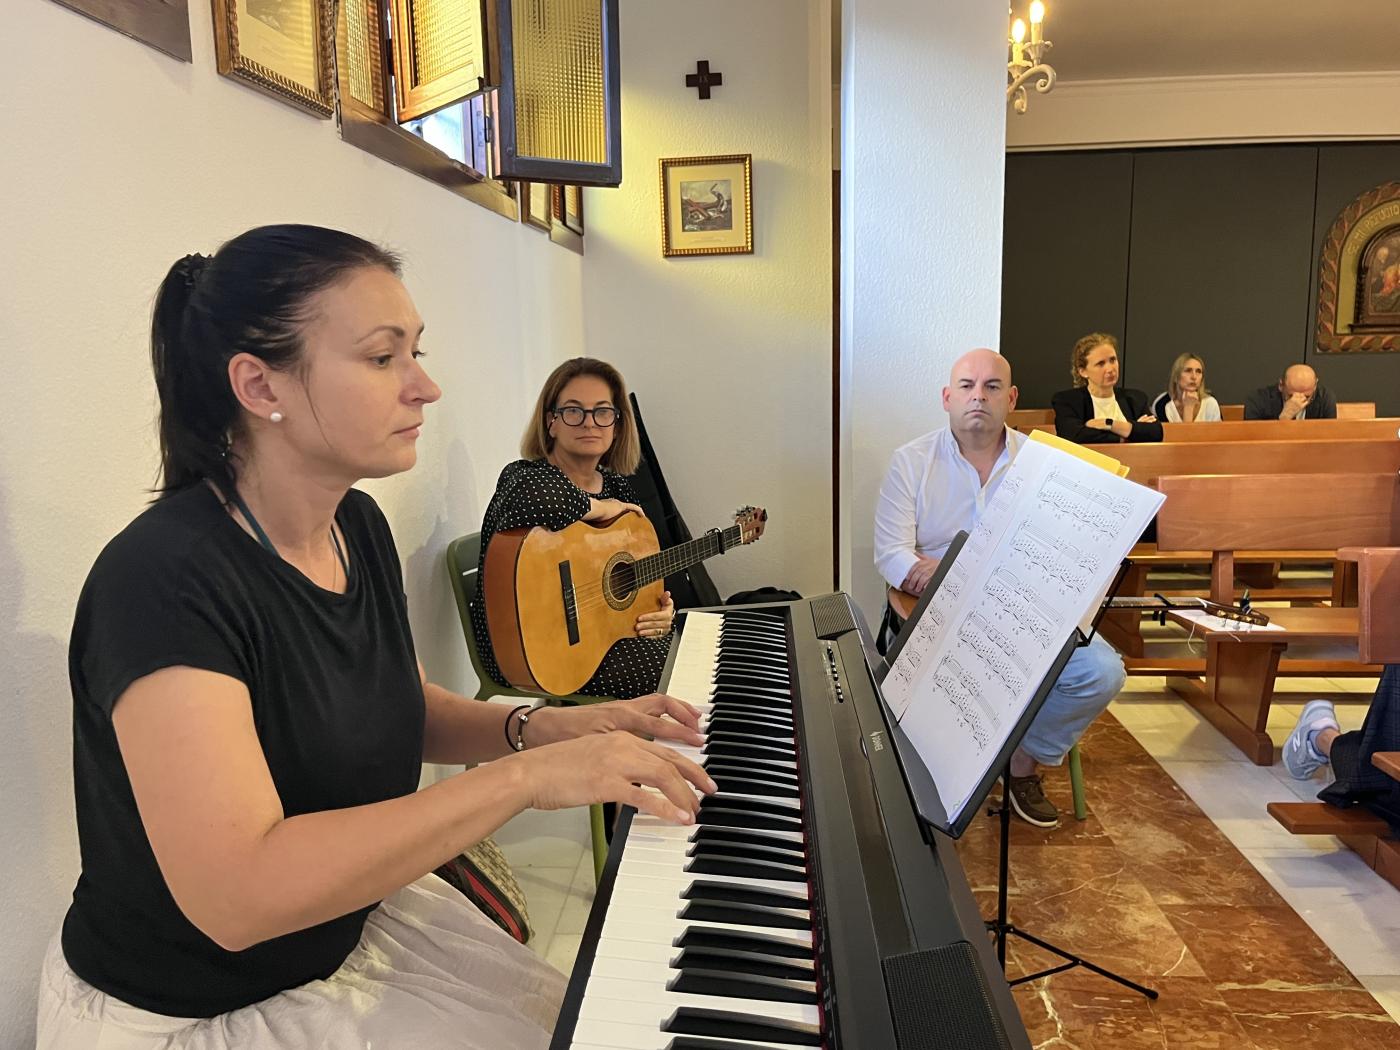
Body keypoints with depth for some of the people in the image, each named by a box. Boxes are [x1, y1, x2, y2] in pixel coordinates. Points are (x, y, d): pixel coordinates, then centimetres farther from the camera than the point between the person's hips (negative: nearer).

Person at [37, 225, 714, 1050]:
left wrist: (538, 728, -10)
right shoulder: (164, 579, -29)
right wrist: (524, 775, -35)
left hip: (355, 915, 7)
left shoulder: (358, 526, -4)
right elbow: (237, 895, -35)